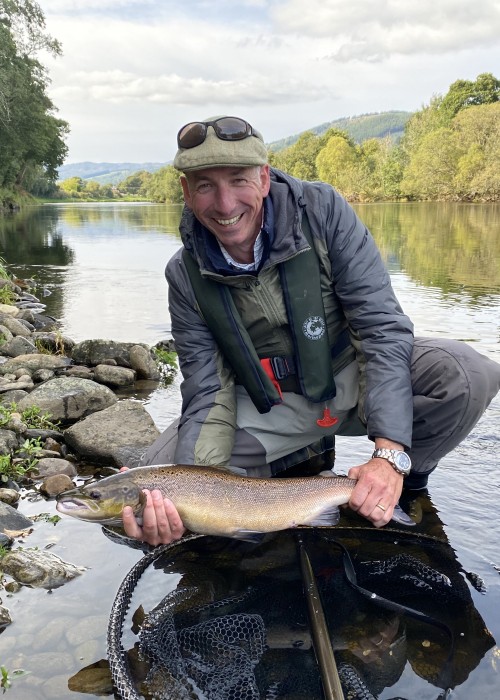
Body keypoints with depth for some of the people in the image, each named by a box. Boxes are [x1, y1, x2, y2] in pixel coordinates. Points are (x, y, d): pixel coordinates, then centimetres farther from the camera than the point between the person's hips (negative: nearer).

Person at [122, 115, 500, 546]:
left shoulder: (323, 210, -17)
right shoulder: (186, 275, -11)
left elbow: (382, 328, -20)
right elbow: (208, 396, -12)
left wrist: (390, 454, -31)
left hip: (352, 377, -1)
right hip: (269, 409, 2)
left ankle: (405, 480, 0)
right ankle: (310, 455, 1)